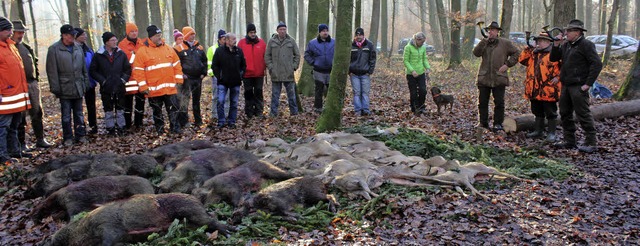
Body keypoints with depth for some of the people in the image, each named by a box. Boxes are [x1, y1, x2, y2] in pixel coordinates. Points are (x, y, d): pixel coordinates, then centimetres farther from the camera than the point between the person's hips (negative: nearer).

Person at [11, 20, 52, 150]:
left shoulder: (27, 47, 14)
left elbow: (35, 62, 22)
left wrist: (36, 77, 14)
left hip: (32, 84, 6)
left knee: (37, 113, 9)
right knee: (20, 116, 0)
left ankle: (40, 139, 18)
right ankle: (21, 143, 8)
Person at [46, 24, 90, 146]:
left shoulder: (78, 48, 10)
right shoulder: (54, 49, -6)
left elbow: (84, 68, 15)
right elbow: (52, 70, -8)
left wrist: (86, 83, 11)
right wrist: (55, 88, -11)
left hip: (78, 87, 4)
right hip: (65, 88, -4)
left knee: (79, 113, 11)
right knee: (66, 115, 3)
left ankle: (80, 135, 19)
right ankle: (68, 138, 11)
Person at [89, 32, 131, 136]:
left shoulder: (121, 54, 4)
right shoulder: (98, 55, -3)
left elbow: (128, 69, 9)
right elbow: (92, 71, 0)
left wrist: (123, 79, -4)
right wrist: (102, 80, -8)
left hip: (119, 87, 2)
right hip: (106, 88, -2)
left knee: (120, 109, 9)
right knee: (108, 110, 7)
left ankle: (121, 128, 18)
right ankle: (110, 129, 15)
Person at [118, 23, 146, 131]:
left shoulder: (142, 43, 10)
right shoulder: (122, 45, -3)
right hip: (129, 78, -4)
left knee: (140, 101, 9)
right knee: (128, 102, 1)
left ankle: (138, 123, 19)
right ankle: (128, 125, 8)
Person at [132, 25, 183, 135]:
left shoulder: (168, 49, 9)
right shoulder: (142, 51, -4)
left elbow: (177, 65, 14)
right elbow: (138, 71, -6)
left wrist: (178, 80, 7)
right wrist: (143, 87, -10)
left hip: (170, 88, 3)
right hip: (153, 89, -3)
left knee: (174, 109, 4)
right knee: (157, 111, 9)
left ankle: (175, 128, 13)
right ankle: (159, 130, 19)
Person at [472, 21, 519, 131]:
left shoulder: (505, 43, 5)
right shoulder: (484, 43, 10)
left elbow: (516, 54, 9)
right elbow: (476, 53, -7)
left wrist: (507, 64, -2)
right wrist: (485, 40, -13)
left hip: (499, 78, -2)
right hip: (484, 78, 2)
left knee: (499, 102, 0)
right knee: (482, 102, 6)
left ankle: (498, 123, 9)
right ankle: (483, 122, 16)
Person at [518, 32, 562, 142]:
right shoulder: (532, 54, 15)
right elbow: (521, 59, 5)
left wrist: (558, 77, -14)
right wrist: (530, 49, -2)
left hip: (548, 90, -7)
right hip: (534, 90, 7)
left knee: (550, 112, 1)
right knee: (537, 112, 17)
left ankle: (551, 133, 9)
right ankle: (538, 130, 29)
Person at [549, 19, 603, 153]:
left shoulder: (586, 45, -9)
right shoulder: (566, 45, 14)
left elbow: (597, 64, -15)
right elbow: (553, 59, 16)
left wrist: (588, 83, -18)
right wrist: (556, 45, 0)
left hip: (578, 86, -8)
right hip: (566, 85, 8)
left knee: (583, 114, -7)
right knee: (565, 113, 13)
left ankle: (591, 143, 0)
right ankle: (569, 141, 23)